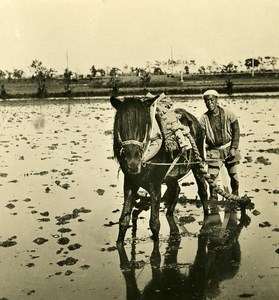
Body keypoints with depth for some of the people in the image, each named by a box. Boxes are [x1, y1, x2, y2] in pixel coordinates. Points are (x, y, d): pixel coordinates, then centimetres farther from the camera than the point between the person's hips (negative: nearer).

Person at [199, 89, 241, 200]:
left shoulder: (228, 114, -9)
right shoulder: (204, 119, -9)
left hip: (229, 149, 1)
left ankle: (235, 195, 35)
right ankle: (213, 199, 8)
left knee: (233, 175, 11)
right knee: (212, 177, -9)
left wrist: (234, 148, -6)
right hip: (214, 151, 0)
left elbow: (236, 131, 0)